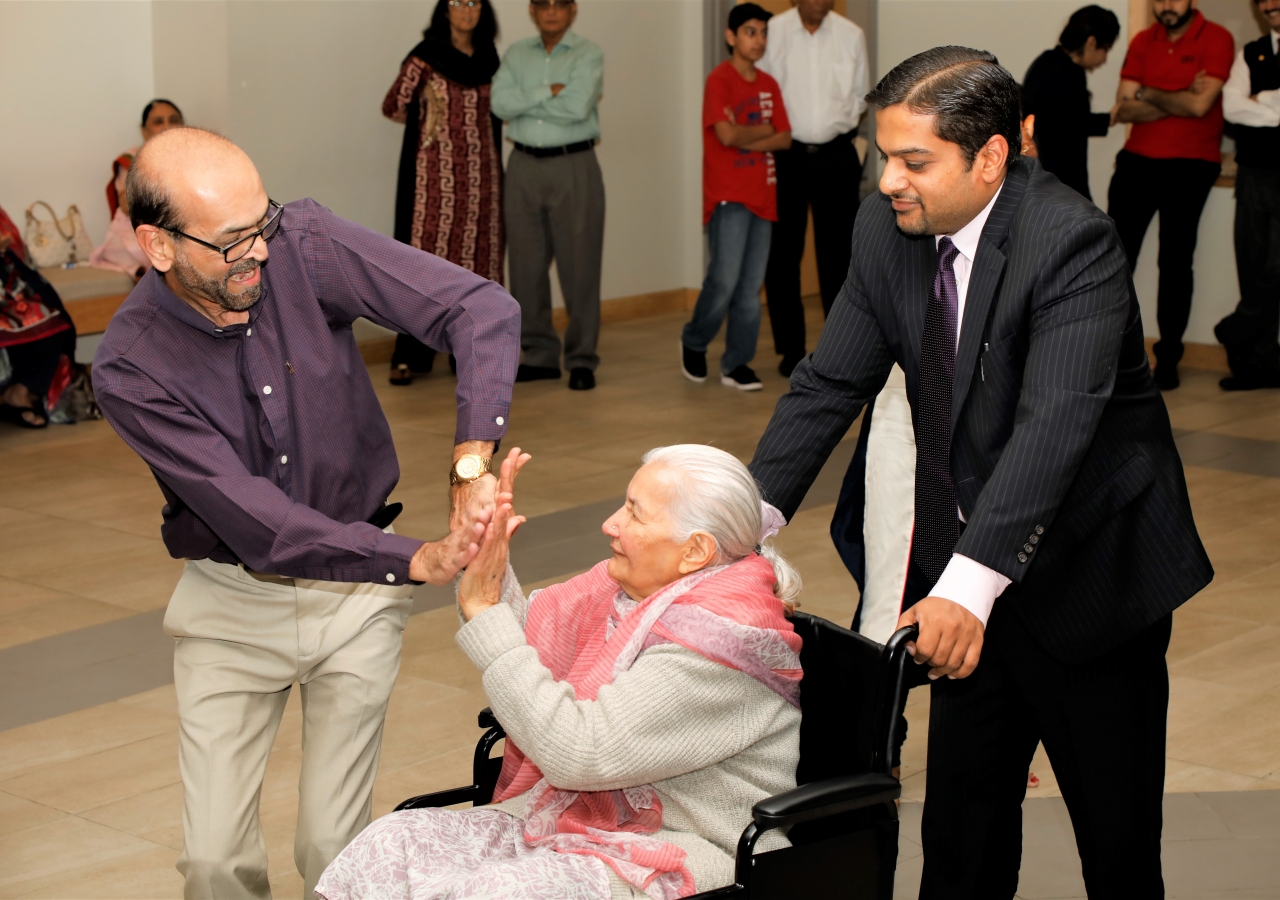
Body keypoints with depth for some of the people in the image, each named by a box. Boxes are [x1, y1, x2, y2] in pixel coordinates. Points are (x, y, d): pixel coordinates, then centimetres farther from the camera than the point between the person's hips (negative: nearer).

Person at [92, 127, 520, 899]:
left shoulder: (304, 247, -16)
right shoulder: (130, 370, -19)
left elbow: (484, 310, -21)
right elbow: (258, 524, -26)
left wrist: (472, 465, -34)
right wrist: (417, 561, -36)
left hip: (356, 591, 1)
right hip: (234, 602, -1)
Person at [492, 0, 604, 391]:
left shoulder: (588, 55, -1)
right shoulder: (516, 54, 11)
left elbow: (578, 107, -17)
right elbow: (500, 104, -4)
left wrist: (527, 102, -7)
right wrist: (549, 93, -12)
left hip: (574, 167, -4)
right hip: (524, 167, 4)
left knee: (579, 265, -3)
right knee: (526, 265, 5)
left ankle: (581, 358, 5)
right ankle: (540, 354, 15)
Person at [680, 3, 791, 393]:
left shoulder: (768, 85, 13)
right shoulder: (719, 80, -6)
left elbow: (785, 139, 6)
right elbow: (727, 134, -18)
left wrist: (745, 139, -9)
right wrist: (763, 130, -2)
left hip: (762, 196, 6)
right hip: (728, 197, -6)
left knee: (750, 287, 5)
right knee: (725, 279, -12)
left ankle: (737, 363, 11)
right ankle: (694, 343, 11)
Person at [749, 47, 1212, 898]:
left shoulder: (1072, 240, -24)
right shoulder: (887, 231, -4)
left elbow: (1056, 421, -35)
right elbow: (829, 385, 0)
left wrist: (970, 583, -44)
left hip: (1089, 572, -6)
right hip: (968, 571, 6)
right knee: (963, 822, 16)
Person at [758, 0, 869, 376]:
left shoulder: (851, 36, 5)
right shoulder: (772, 34, -2)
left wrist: (844, 129, 6)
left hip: (836, 157, 1)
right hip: (786, 157, -1)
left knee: (838, 252, 2)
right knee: (783, 253, 3)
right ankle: (791, 348, 12)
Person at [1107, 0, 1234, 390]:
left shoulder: (1216, 39, -5)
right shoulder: (1142, 42, 8)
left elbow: (1200, 105, -17)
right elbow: (1123, 110, -1)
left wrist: (1149, 94, -3)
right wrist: (1178, 100, -10)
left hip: (1189, 166, -4)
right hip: (1137, 160, 4)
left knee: (1175, 261, 1)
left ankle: (1168, 357, 10)